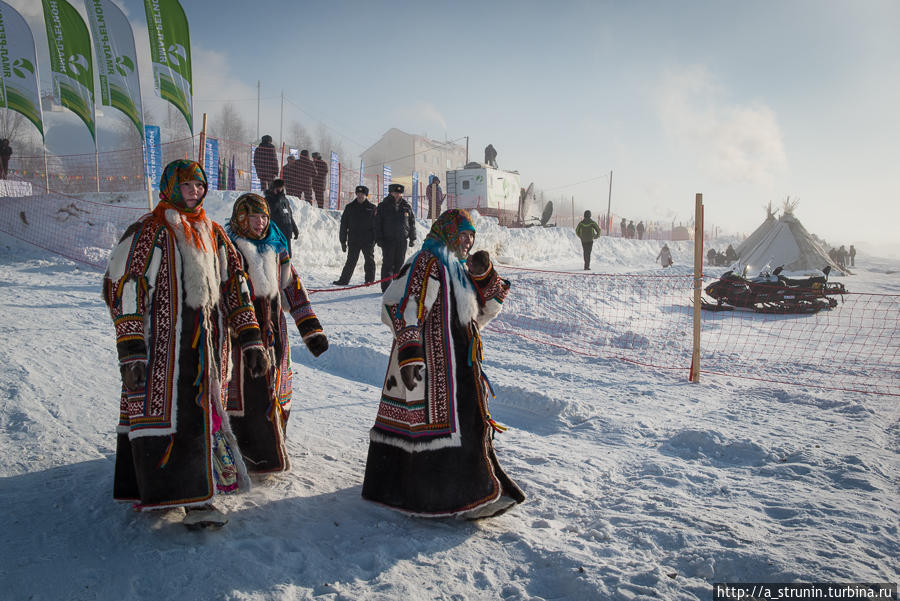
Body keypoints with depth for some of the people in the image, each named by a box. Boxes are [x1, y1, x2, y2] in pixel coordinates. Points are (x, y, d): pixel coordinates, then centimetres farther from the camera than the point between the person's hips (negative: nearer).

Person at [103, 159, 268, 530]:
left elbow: (234, 286, 15)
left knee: (201, 413, 6)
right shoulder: (149, 232, -4)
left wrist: (249, 341, 9)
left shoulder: (213, 234, 14)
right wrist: (132, 352, -16)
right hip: (162, 346, -5)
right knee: (162, 412, -5)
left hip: (205, 346, 6)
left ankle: (196, 498, 16)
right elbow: (122, 288, -9)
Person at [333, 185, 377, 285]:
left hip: (368, 240, -1)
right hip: (353, 240, 1)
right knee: (351, 261, 3)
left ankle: (370, 280, 12)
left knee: (369, 261, 3)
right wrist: (343, 240, 4)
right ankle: (343, 280, 8)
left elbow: (376, 225, 3)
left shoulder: (372, 208, 4)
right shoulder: (349, 207, 8)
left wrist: (374, 239, -6)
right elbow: (344, 224, 9)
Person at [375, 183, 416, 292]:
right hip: (388, 240, -3)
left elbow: (412, 223, 15)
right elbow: (377, 224, 0)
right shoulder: (383, 206, 1)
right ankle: (386, 287, -2)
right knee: (388, 263, -4)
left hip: (402, 241, 3)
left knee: (400, 263, 7)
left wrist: (412, 238, 10)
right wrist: (378, 238, -8)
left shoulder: (406, 206, 10)